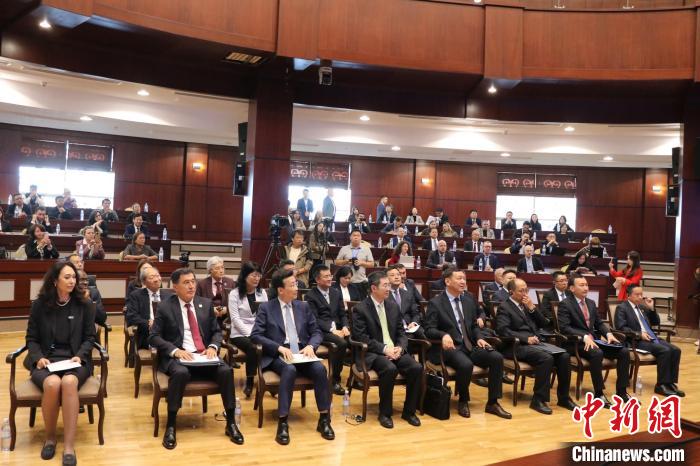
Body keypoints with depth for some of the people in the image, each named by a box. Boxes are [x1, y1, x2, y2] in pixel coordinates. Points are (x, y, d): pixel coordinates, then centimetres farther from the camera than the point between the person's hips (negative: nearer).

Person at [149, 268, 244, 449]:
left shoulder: (206, 304, 12)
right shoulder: (165, 307, 1)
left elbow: (217, 331, 16)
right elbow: (153, 337, -3)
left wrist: (213, 347, -7)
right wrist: (175, 351, -19)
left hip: (204, 356, 3)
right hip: (176, 357, -3)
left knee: (226, 370, -25)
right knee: (181, 372, -37)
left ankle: (231, 423, -12)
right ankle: (170, 427, -24)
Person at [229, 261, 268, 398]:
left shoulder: (262, 292, 11)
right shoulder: (234, 294, -1)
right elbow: (235, 318, -8)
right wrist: (250, 334, -19)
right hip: (240, 334, -3)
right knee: (253, 347, -34)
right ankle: (249, 382, -15)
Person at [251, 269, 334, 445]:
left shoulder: (303, 306, 13)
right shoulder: (266, 308, 1)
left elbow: (317, 332, 13)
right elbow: (255, 335, -6)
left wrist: (311, 346, -10)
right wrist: (280, 347, -20)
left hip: (301, 354, 3)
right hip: (278, 356, -3)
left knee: (320, 368, -27)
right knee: (290, 370, -37)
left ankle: (324, 419, -16)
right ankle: (283, 422, -31)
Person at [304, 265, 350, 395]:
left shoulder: (337, 293, 18)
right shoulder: (310, 296, -1)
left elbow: (343, 314, 17)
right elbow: (314, 320, -10)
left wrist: (345, 327, -5)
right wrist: (332, 330, -20)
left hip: (338, 328, 6)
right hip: (321, 331, -5)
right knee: (341, 343, -33)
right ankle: (335, 380, -18)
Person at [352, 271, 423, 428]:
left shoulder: (393, 306, 12)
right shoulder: (360, 309, -5)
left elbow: (401, 333, 13)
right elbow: (361, 338, -12)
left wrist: (400, 348, -9)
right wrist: (384, 349, -21)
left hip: (395, 350, 5)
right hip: (372, 353, -5)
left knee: (417, 368, -21)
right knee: (390, 369, -35)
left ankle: (409, 411, -3)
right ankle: (385, 412, -14)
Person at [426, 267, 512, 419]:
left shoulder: (469, 298, 12)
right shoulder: (436, 303, -5)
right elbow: (429, 329, -11)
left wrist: (479, 338, -2)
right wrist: (444, 335, -32)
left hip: (470, 345, 6)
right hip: (450, 347, -6)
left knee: (497, 358, -17)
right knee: (466, 364, -35)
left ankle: (492, 403, -4)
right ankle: (463, 401, -6)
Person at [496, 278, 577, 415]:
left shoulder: (527, 304, 19)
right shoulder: (504, 307, -2)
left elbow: (542, 323, 18)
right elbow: (503, 330, -15)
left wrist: (532, 308, 2)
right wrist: (526, 339, -20)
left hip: (535, 343, 7)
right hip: (517, 346, -7)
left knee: (564, 356, -15)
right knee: (546, 358, -31)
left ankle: (563, 397, -3)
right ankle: (538, 400, -21)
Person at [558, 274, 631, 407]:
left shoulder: (591, 303, 17)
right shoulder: (565, 304, -7)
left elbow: (599, 323, 19)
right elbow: (564, 327, -17)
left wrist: (608, 334, -2)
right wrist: (584, 337, -28)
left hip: (595, 340, 7)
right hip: (577, 343, -7)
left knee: (624, 351, -11)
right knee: (597, 354, -36)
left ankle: (621, 391, -3)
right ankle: (598, 393, -21)